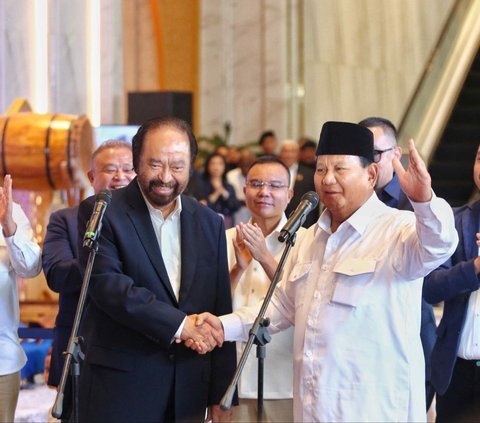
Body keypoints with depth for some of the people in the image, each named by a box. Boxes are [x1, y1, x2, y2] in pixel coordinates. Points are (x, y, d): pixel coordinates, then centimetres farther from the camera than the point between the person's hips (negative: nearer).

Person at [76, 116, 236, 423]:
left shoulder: (210, 224, 10)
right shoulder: (100, 212, -3)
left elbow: (220, 311, 10)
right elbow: (106, 283, -17)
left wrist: (221, 395, 8)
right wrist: (179, 324, -22)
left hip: (189, 391, 4)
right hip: (120, 387, -4)